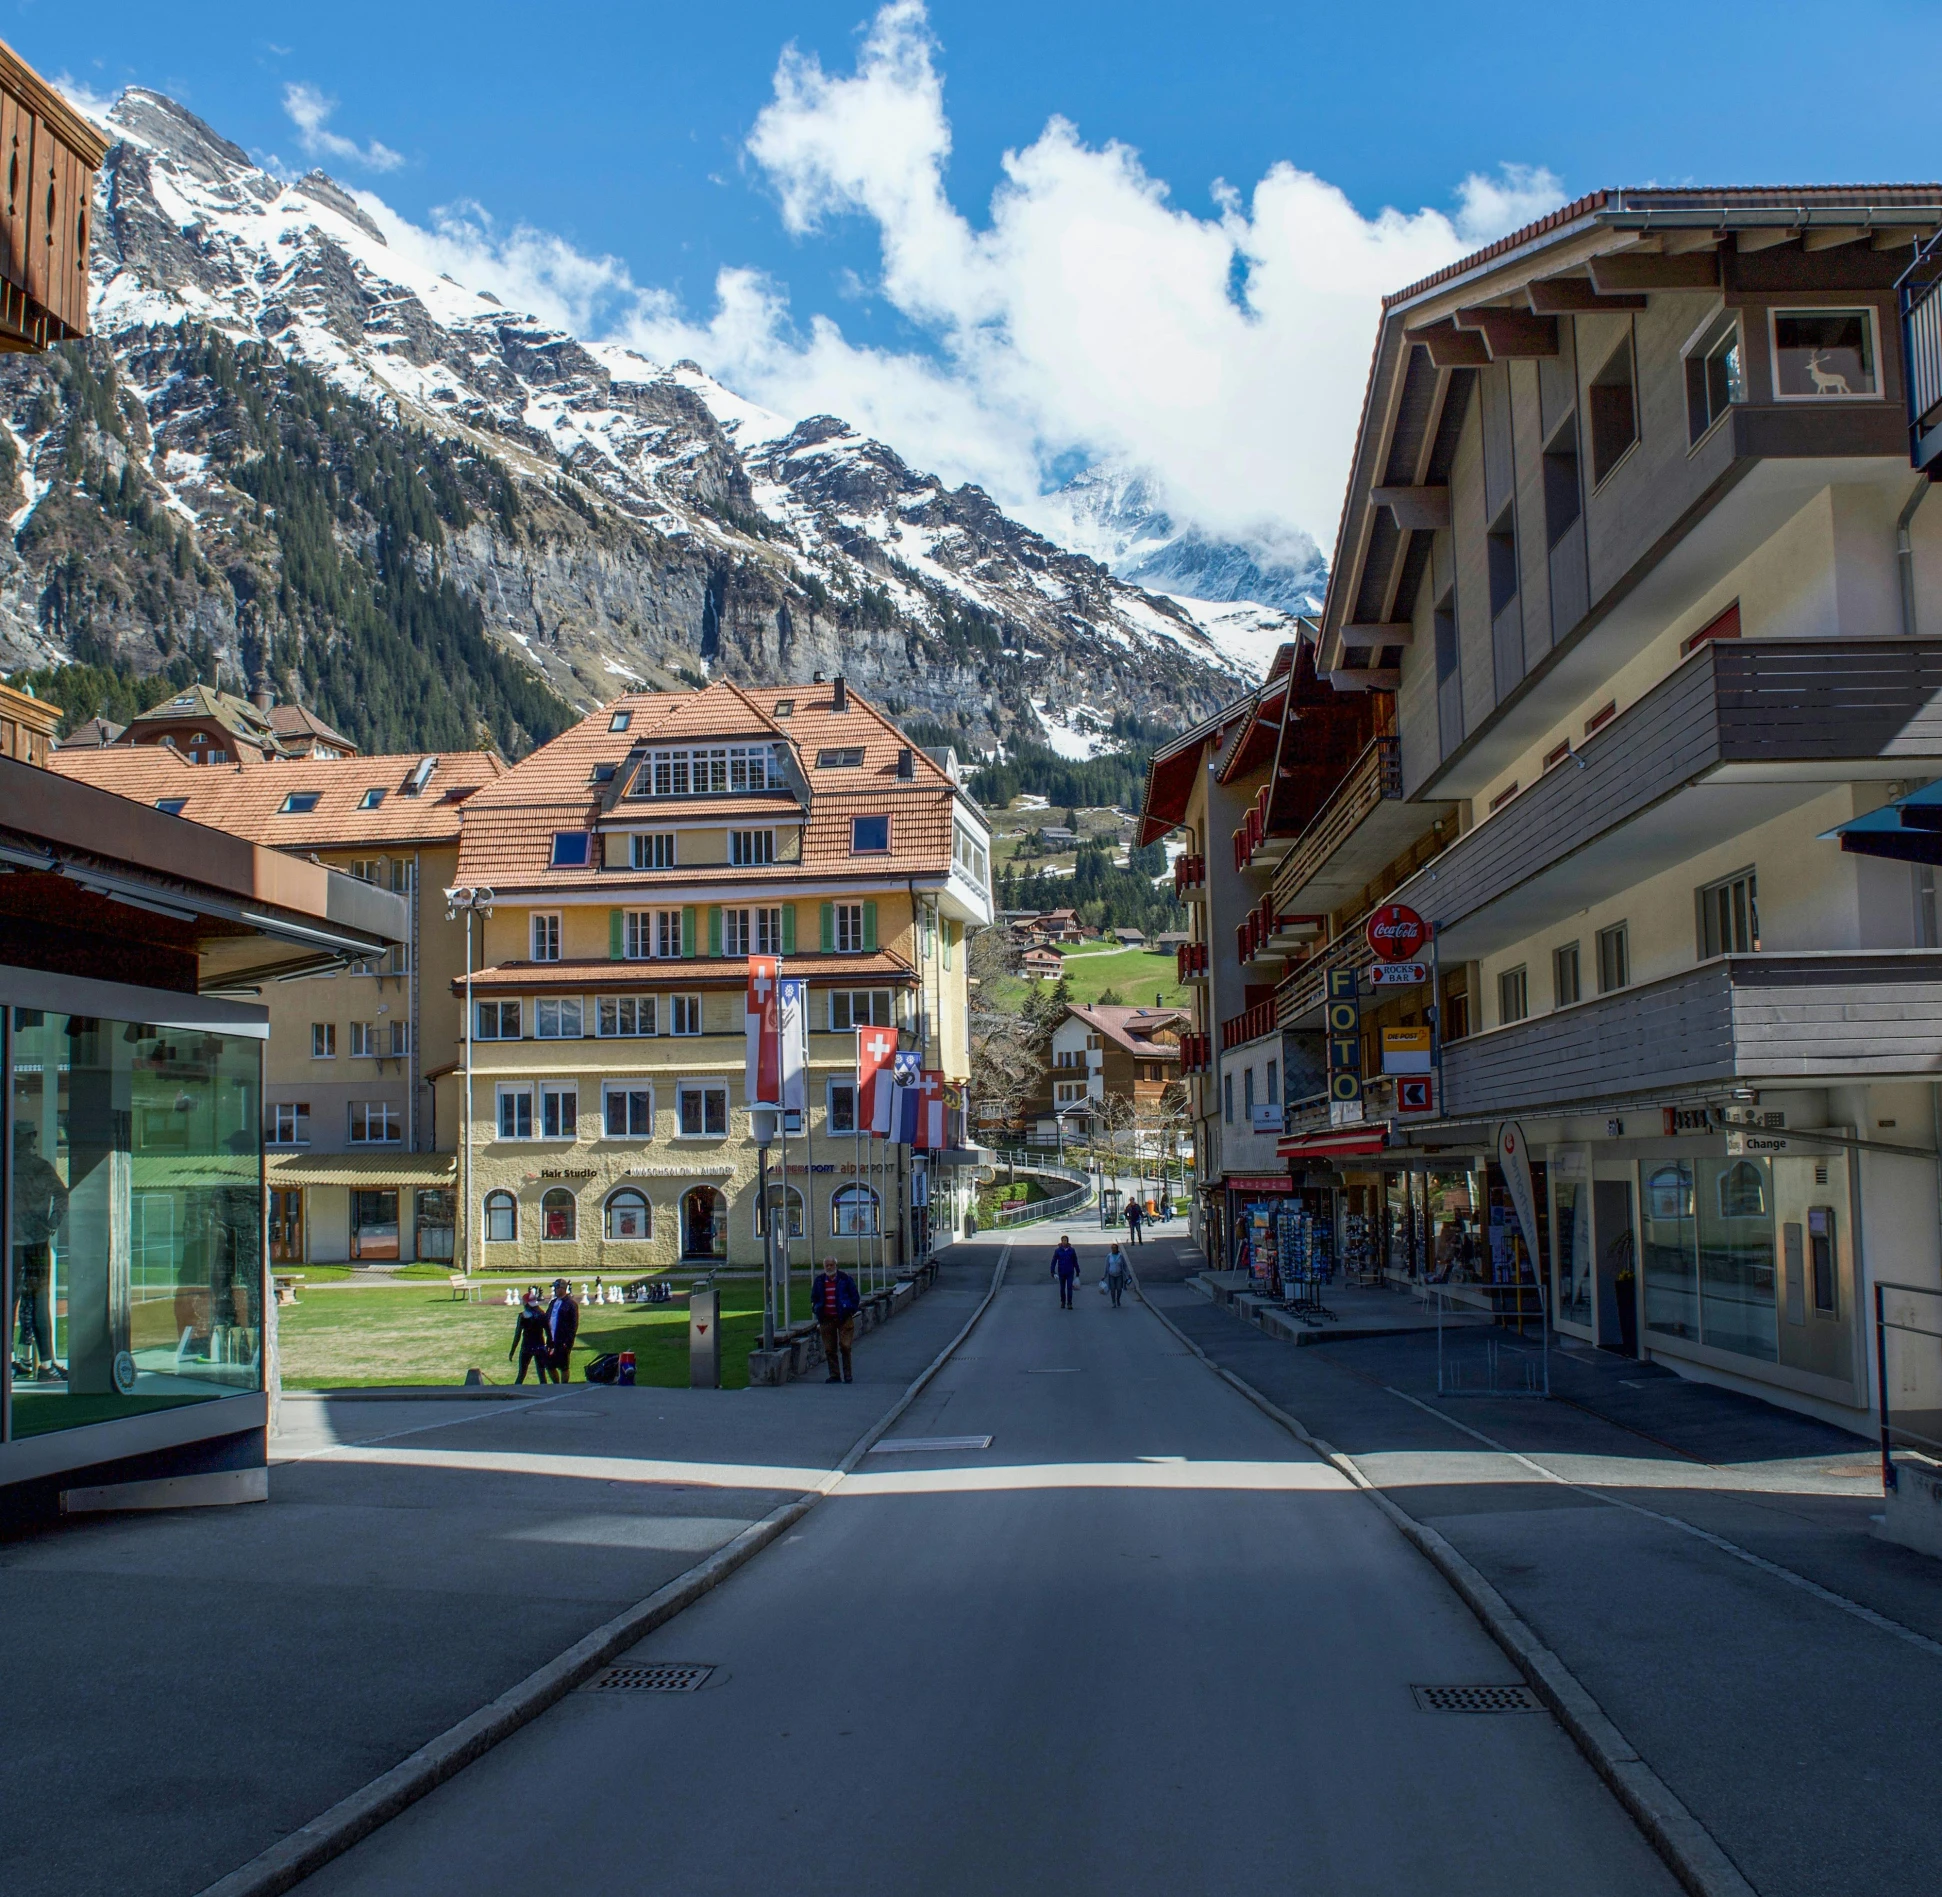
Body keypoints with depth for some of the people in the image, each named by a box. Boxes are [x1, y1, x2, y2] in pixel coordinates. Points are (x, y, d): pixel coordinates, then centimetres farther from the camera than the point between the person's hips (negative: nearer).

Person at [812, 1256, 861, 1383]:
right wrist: (817, 1310, 8)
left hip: (844, 1318, -3)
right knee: (829, 1349, 3)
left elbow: (855, 1296, 6)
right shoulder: (819, 1281, 9)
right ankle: (834, 1375, 10)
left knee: (845, 1346, -9)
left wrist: (851, 1310, -1)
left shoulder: (845, 1279, 0)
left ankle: (847, 1375, 3)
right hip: (826, 1319, 3)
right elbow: (813, 1298, 20)